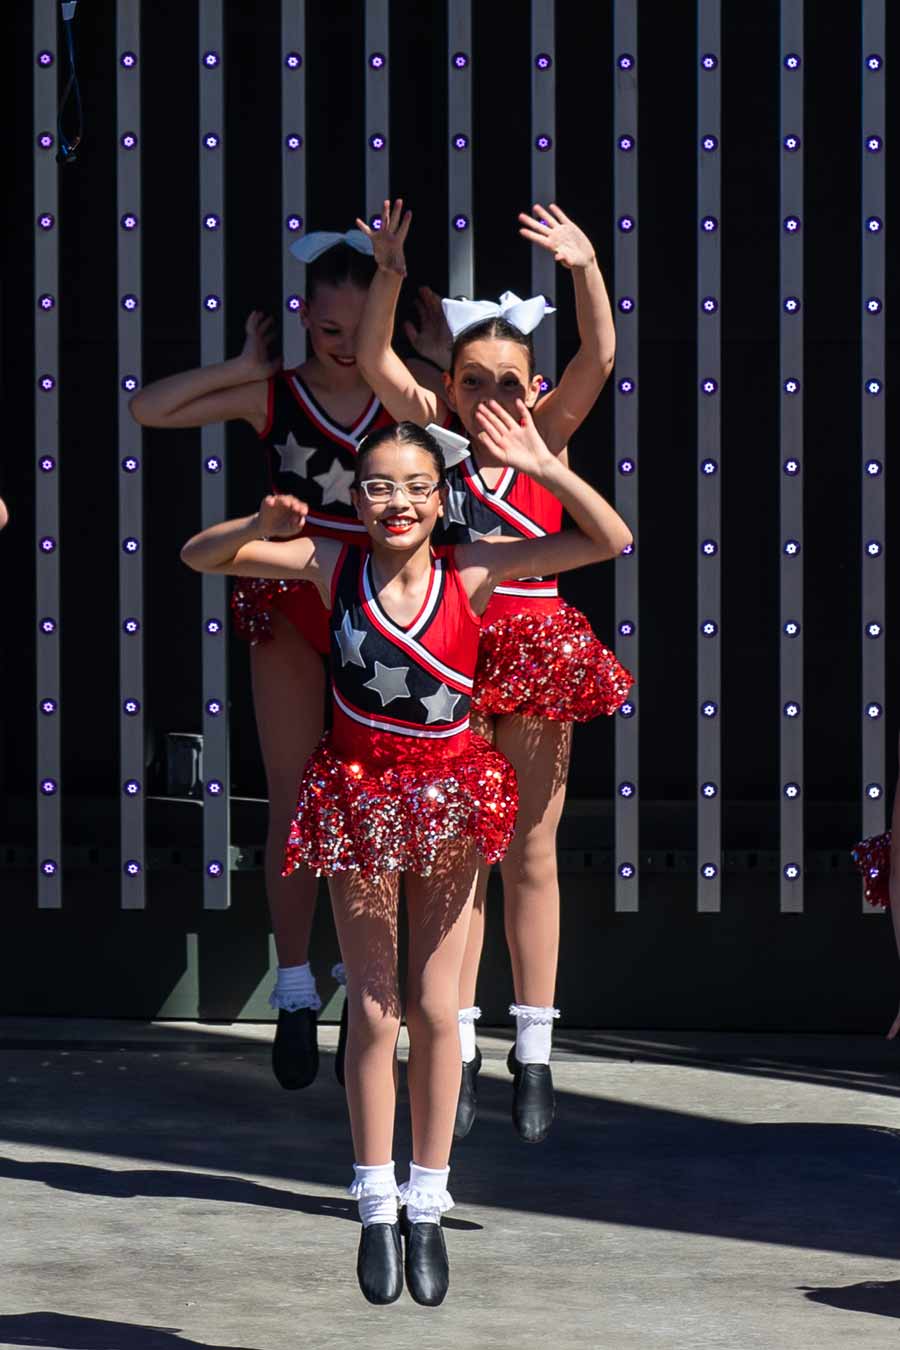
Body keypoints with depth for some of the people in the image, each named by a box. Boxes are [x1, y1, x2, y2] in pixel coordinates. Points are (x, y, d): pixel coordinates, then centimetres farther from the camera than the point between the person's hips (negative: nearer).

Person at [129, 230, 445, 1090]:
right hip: (292, 608, -1)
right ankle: (294, 994, 8)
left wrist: (441, 357, -8)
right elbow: (149, 408, -11)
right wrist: (244, 368, -9)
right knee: (294, 802, 2)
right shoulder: (273, 397, -5)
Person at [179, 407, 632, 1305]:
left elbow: (610, 541, -10)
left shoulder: (473, 571, -9)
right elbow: (198, 557, -3)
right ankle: (376, 1208, 14)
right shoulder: (332, 566, -8)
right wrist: (263, 526, -23)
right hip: (358, 800, 0)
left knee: (435, 1008, 5)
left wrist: (542, 467, -21)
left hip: (447, 798, 0)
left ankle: (427, 1208, 16)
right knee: (372, 1010, 5)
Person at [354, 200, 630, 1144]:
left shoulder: (544, 432, 2)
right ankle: (457, 1054, 10)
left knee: (531, 853, 6)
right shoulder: (434, 428, 1)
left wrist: (585, 267, -25)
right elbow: (372, 360, -10)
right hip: (449, 655, 0)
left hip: (536, 650, 1)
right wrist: (389, 274, -24)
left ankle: (533, 1055, 13)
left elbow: (599, 357, -11)